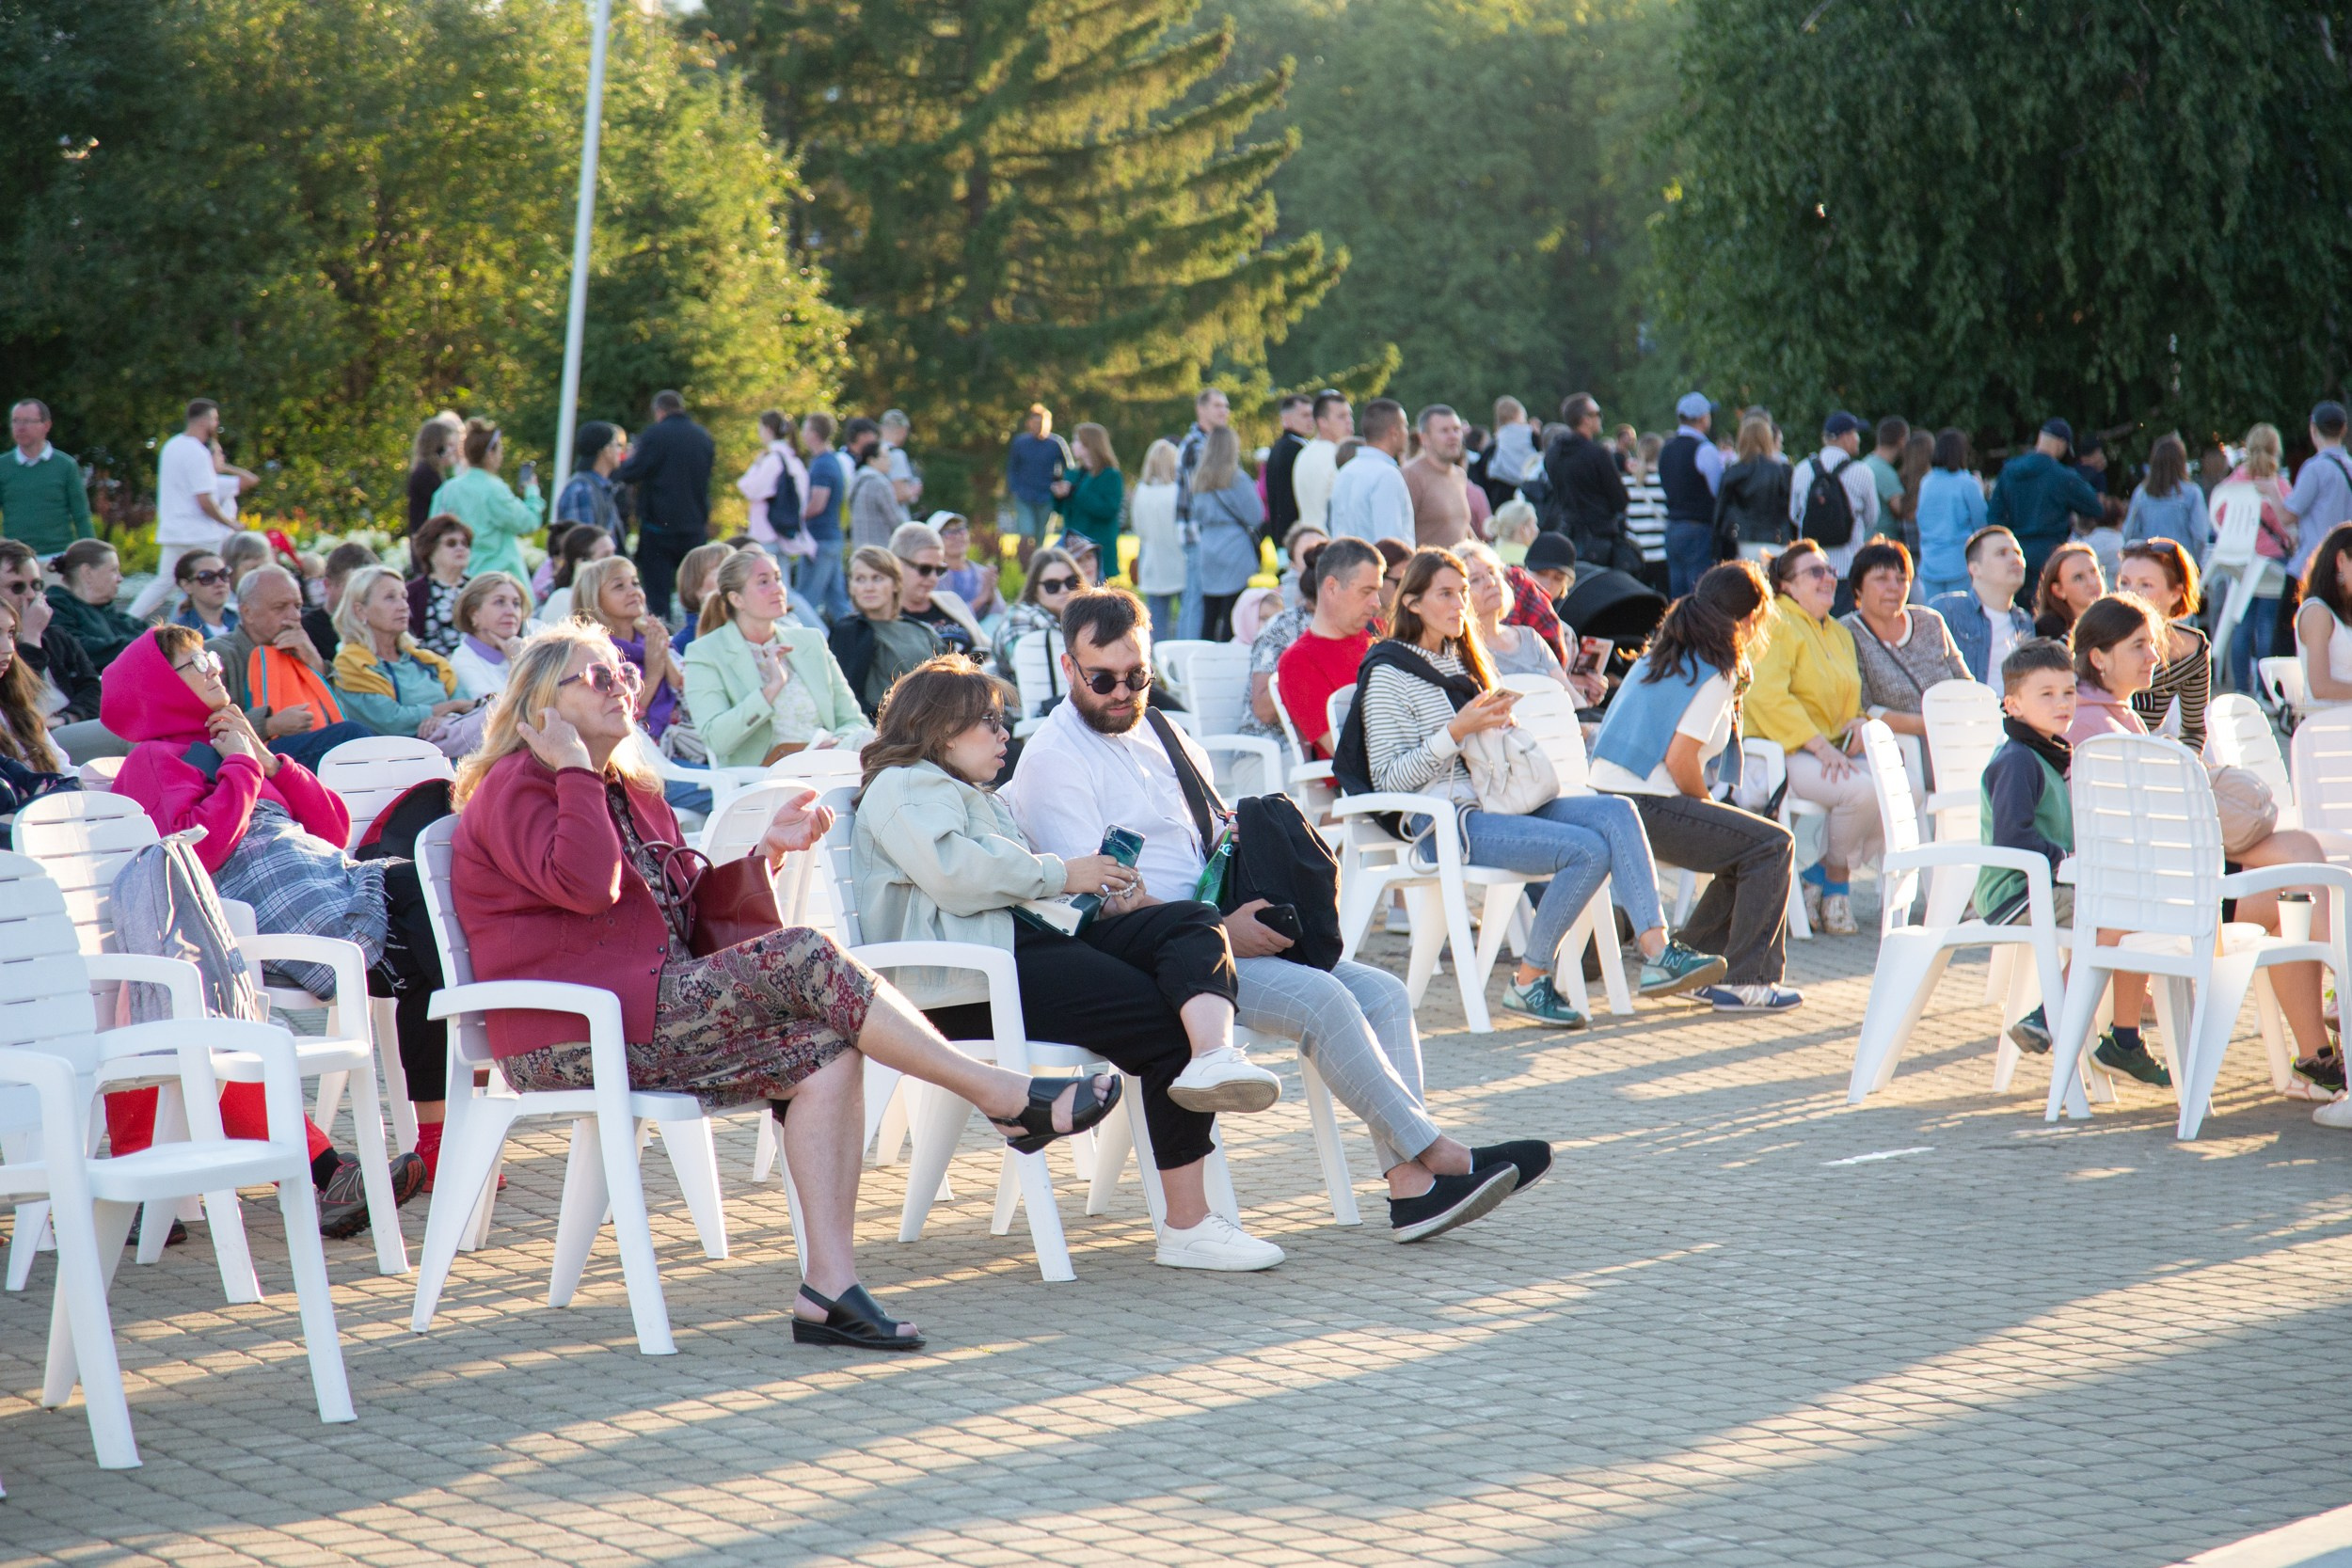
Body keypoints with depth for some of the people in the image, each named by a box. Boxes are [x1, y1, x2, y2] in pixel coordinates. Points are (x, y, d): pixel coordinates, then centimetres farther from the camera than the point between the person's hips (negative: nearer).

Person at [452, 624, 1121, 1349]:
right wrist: (575, 769, -12)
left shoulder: (632, 794, 26)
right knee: (801, 957, -21)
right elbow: (586, 886, -21)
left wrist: (766, 848, 13)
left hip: (645, 1015, 9)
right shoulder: (513, 790, -2)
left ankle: (830, 1288, -24)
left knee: (825, 1049, -15)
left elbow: (691, 911, 25)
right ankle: (1007, 1097, -19)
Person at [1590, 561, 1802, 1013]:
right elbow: (1679, 759, -19)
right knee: (1772, 845, -7)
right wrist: (1708, 805, 0)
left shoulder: (1661, 656, 18)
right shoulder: (1715, 673, -11)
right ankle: (1744, 983, -7)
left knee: (1745, 844, 22)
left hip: (1612, 799, 10)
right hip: (1647, 807, -10)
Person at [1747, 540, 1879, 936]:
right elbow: (1766, 695, -20)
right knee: (1861, 790, -31)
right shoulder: (1776, 626, -6)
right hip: (1779, 754, -9)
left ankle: (1814, 877, -3)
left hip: (1829, 752, 9)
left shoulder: (1839, 634, 22)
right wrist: (1819, 746, -26)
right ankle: (1835, 884, -8)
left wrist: (1857, 723, 4)